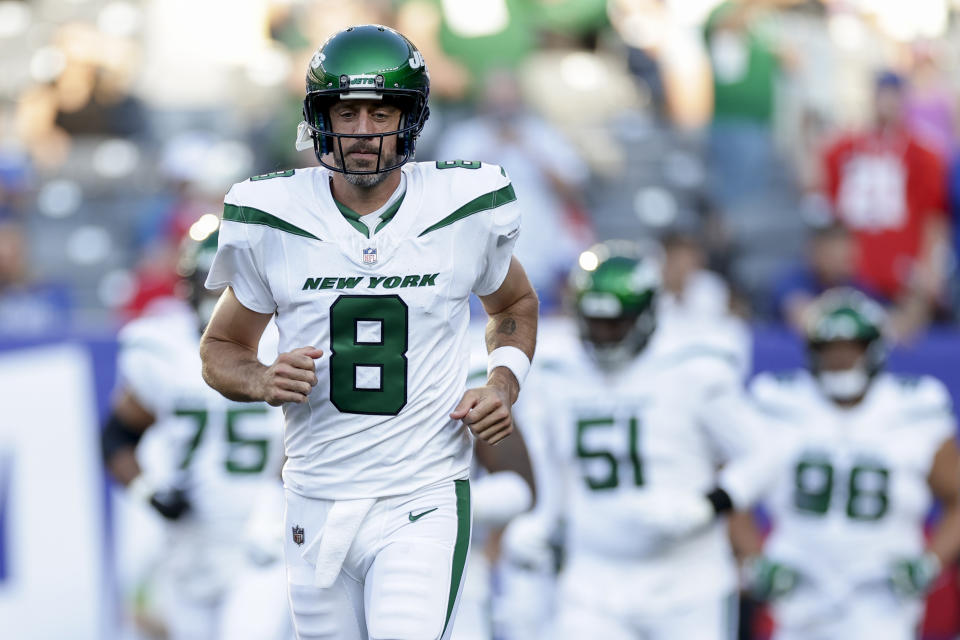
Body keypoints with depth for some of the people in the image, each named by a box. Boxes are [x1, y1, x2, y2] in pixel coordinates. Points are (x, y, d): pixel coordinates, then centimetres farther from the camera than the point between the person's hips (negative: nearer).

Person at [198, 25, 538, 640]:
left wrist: (504, 384, -1)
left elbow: (515, 305, 18)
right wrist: (264, 382, -11)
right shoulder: (273, 221, -3)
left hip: (425, 502, -2)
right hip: (319, 506, 2)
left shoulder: (464, 209, -3)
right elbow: (221, 349, 10)